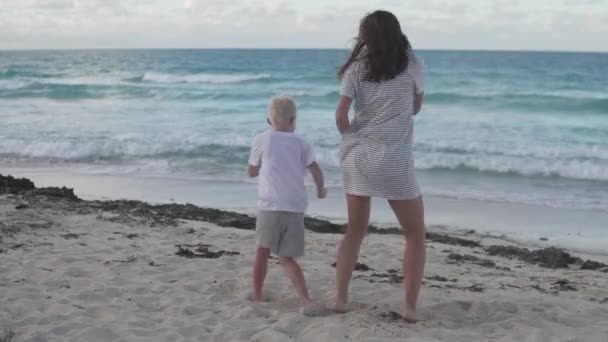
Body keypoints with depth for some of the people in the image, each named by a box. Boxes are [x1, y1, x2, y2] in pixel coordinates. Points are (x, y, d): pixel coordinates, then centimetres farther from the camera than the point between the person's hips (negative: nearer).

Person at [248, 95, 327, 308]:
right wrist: (320, 190, 23)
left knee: (263, 251, 11)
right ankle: (305, 299, -6)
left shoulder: (262, 140, 6)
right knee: (286, 258, 8)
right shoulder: (301, 143, 12)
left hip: (270, 205, -3)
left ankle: (256, 296, 14)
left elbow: (251, 172, 17)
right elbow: (316, 171, 4)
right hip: (296, 208, 3)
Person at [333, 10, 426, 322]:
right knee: (415, 235, 10)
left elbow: (340, 116, -5)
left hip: (357, 156, 3)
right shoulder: (412, 64, 1)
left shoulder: (357, 67, 2)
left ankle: (340, 299, 16)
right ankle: (410, 307, 3)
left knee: (355, 230, 19)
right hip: (394, 162, -3)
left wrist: (352, 137, 13)